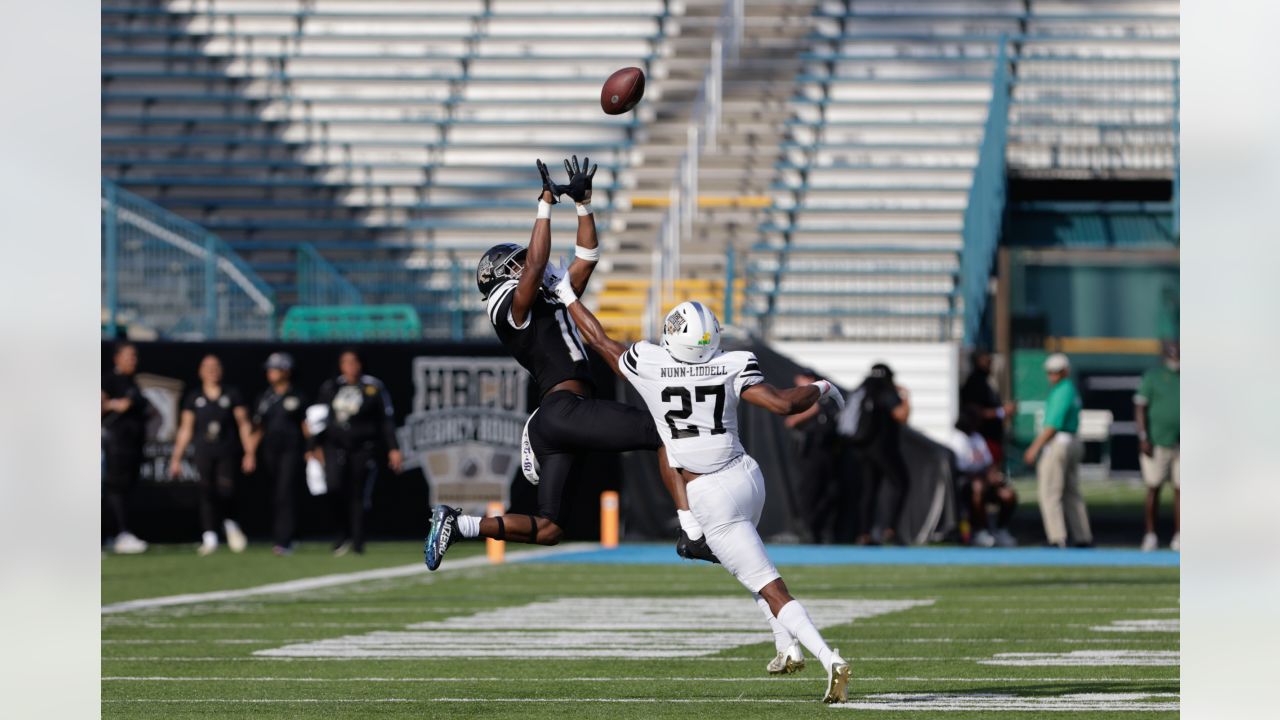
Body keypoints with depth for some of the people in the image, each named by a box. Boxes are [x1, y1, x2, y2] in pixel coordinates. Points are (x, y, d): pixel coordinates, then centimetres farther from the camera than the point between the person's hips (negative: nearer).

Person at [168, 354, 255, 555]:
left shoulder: (232, 395, 6)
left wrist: (249, 454, -1)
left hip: (228, 453, -1)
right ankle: (209, 537, -5)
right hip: (204, 454, 1)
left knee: (226, 491, -11)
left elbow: (244, 425, 6)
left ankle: (231, 524, 15)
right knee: (207, 493, -6)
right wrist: (176, 458, 7)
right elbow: (185, 429, 12)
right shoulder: (194, 397, 10)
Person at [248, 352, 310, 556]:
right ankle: (283, 539, 19)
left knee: (285, 495, -13)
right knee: (278, 494, 9)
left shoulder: (297, 396, 1)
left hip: (291, 450, -5)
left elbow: (306, 425, 1)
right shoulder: (265, 398, 12)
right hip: (270, 451, 5)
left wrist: (310, 452, -6)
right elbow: (258, 428, 13)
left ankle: (283, 542, -18)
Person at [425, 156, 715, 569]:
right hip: (566, 408, -10)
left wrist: (583, 202, 20)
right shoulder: (515, 311, 1)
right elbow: (536, 264, -14)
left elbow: (587, 256, 27)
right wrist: (546, 203, -10)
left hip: (553, 422, 10)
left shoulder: (554, 301, 26)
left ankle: (457, 526, -1)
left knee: (547, 530, 4)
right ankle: (692, 535, -17)